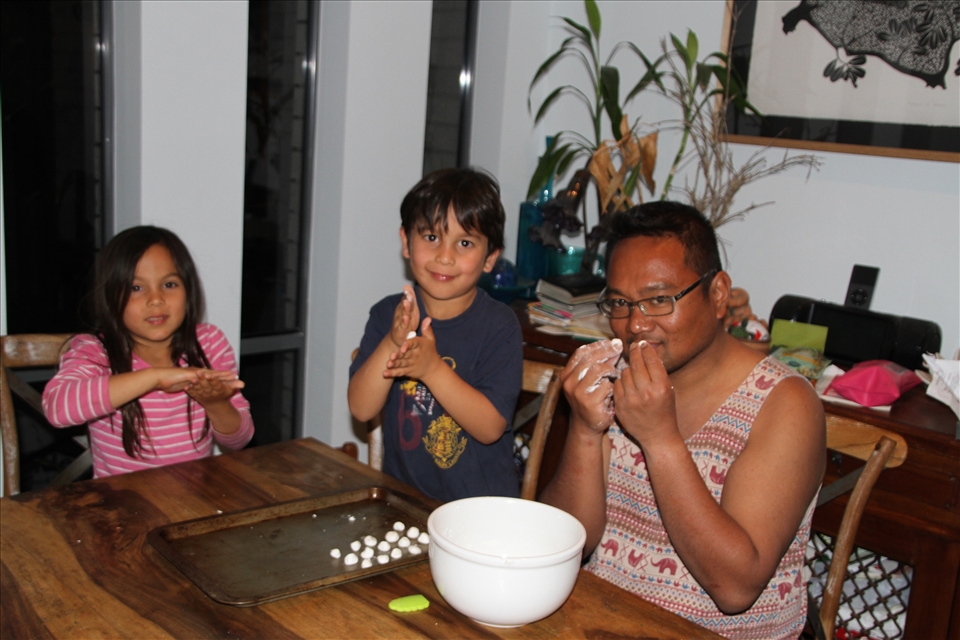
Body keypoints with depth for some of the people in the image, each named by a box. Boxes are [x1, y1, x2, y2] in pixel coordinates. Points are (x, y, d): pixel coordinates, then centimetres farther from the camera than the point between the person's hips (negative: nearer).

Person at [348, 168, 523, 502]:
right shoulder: (388, 314, 4)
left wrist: (433, 368, -22)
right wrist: (392, 343, -17)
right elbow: (361, 409, -3)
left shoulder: (499, 325, -5)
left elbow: (490, 428, -11)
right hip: (400, 495, 3)